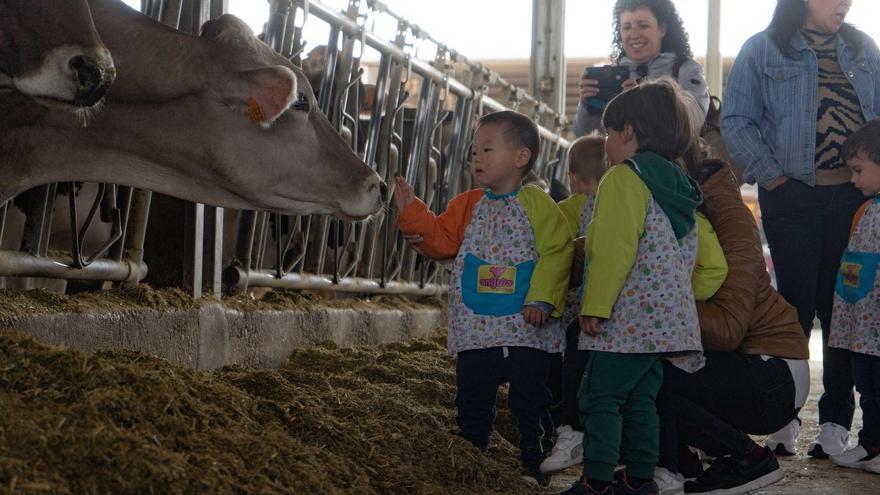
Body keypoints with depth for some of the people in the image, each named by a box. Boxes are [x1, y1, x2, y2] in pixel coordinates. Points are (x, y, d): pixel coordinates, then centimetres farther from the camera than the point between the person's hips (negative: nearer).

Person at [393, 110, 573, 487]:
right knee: (471, 401, 11)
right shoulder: (468, 205, 10)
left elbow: (556, 252, -10)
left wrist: (541, 299, -18)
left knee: (530, 400, 3)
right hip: (475, 327, 4)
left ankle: (534, 466, 14)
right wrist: (412, 213, -2)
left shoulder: (537, 204, -4)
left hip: (525, 328, -4)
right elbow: (442, 241, 8)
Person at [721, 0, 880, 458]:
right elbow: (736, 121, -1)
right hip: (792, 195, -3)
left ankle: (836, 420, 11)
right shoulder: (763, 50, 2)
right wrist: (771, 176, -8)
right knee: (797, 305, -1)